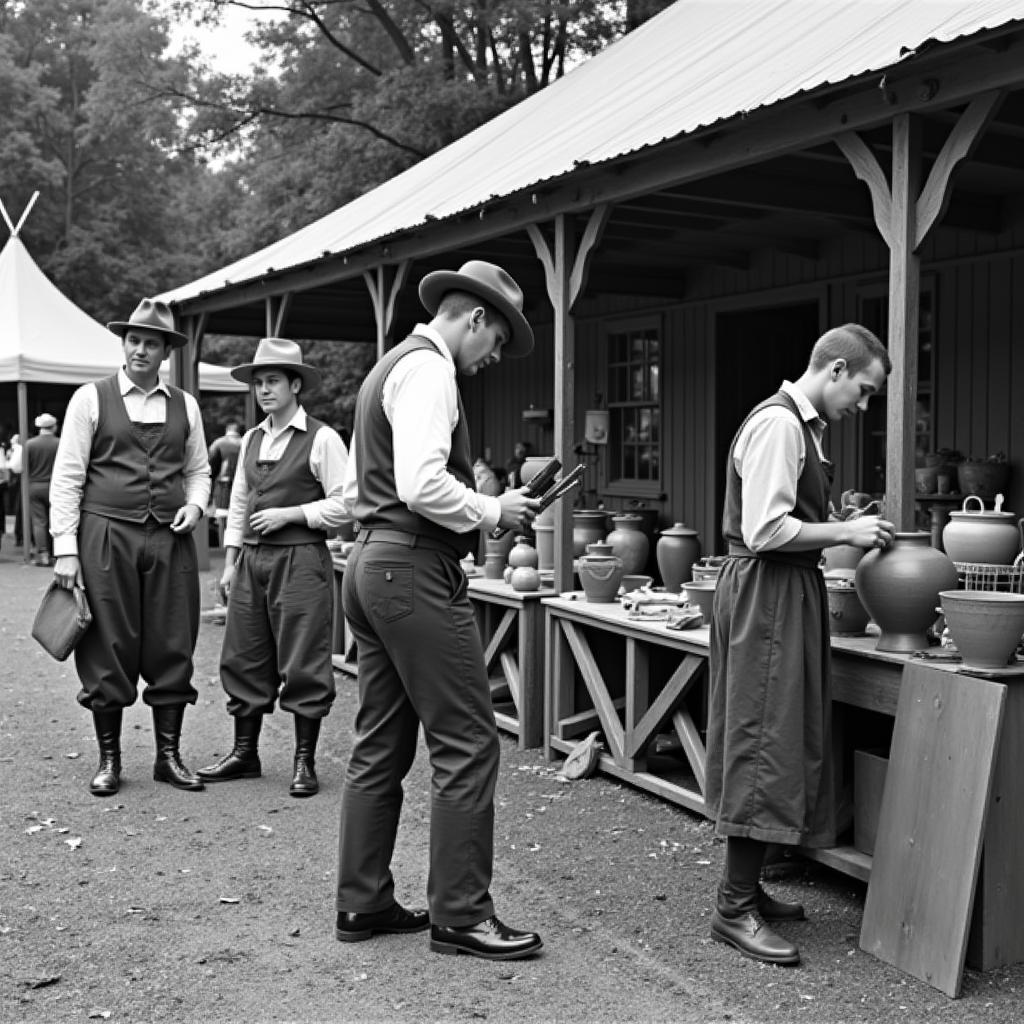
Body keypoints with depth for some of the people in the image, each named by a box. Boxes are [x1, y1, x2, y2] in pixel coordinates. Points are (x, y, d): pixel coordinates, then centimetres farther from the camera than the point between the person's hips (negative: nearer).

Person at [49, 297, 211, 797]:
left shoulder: (185, 406, 11)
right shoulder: (90, 399, 2)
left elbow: (198, 470, 19)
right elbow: (67, 476, -1)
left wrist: (195, 505, -3)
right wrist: (65, 548, -8)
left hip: (169, 540, 3)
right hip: (106, 535, -3)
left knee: (172, 649, 5)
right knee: (107, 650, 2)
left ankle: (169, 756, 17)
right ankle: (108, 759, 15)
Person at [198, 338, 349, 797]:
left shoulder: (322, 439, -6)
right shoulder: (251, 440, 14)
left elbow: (344, 503, -9)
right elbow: (238, 505, 16)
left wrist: (289, 513, -14)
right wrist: (230, 564, 12)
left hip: (301, 559, -6)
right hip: (251, 558, 6)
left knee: (302, 664, -1)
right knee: (242, 659, 10)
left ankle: (305, 762, 10)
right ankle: (244, 753, 23)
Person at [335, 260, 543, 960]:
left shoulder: (390, 367, 21)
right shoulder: (429, 370, -10)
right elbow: (422, 485, -25)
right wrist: (493, 513, -10)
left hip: (371, 562, 11)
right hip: (416, 570, -11)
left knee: (382, 745, 13)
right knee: (468, 743, -4)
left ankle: (363, 903, 21)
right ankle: (460, 915, 3)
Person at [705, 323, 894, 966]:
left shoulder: (803, 426, 15)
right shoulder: (778, 424, -15)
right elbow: (765, 530, -21)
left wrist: (846, 532, 7)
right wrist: (846, 533, -14)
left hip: (789, 594, 10)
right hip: (766, 592, -10)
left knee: (786, 742, 14)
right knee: (764, 744, -6)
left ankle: (747, 889, 25)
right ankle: (735, 908, 3)